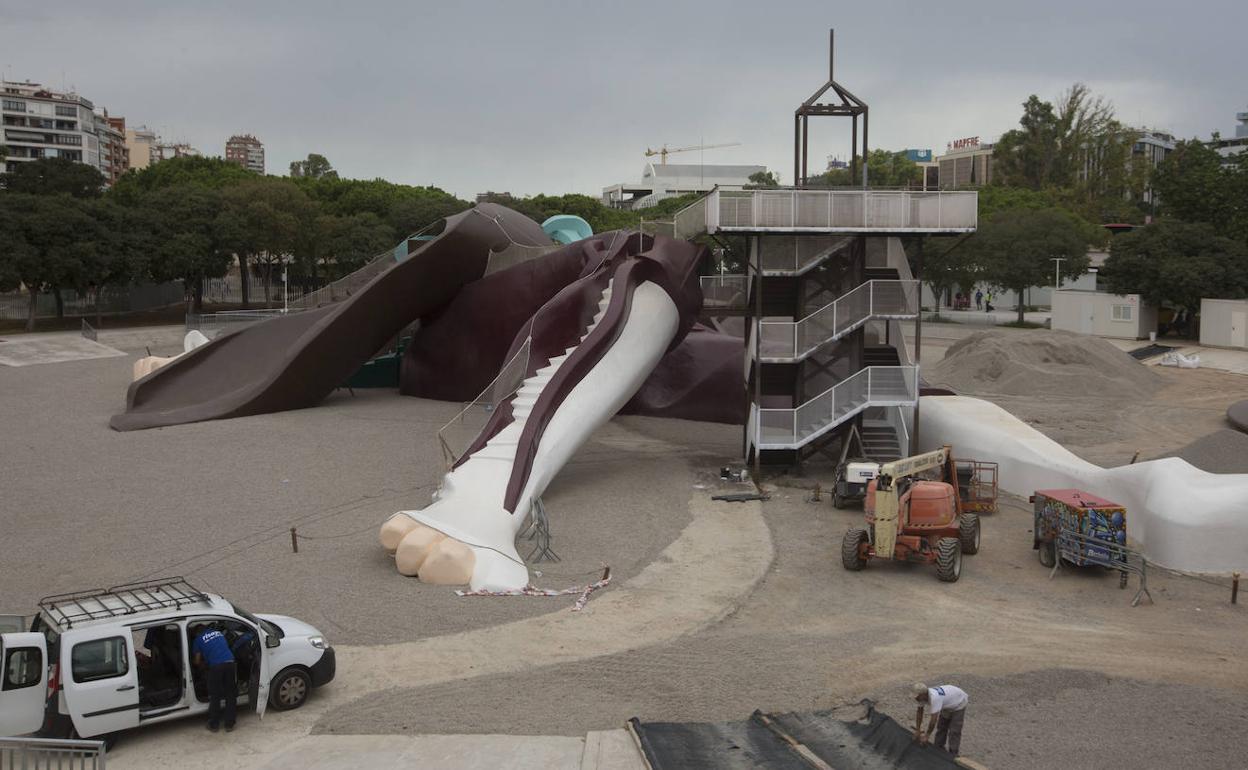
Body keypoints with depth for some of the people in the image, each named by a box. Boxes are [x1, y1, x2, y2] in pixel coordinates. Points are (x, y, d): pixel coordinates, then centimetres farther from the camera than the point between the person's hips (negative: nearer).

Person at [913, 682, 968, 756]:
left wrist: (926, 736, -31)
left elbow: (934, 719, -42)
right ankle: (938, 748, 24)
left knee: (954, 731, -10)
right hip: (948, 704, 8)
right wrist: (917, 730, -4)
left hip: (958, 703, -8)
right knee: (941, 727, 12)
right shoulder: (922, 695, -17)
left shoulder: (934, 698, -43)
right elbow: (919, 712, -3)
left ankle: (952, 755, -2)